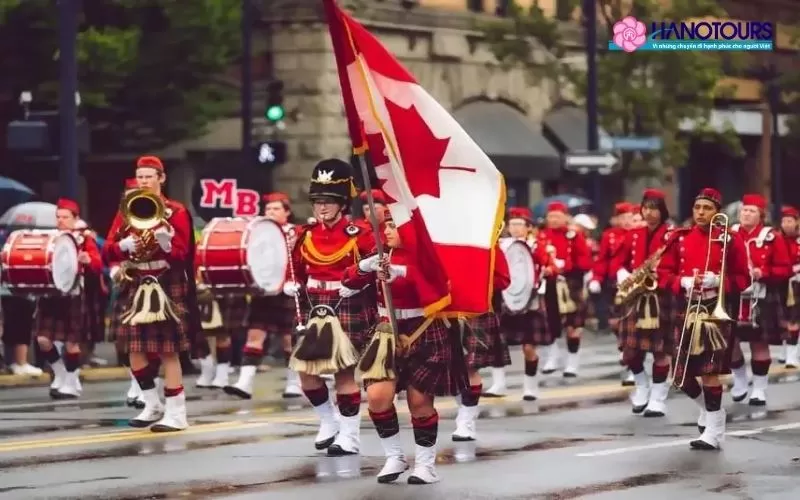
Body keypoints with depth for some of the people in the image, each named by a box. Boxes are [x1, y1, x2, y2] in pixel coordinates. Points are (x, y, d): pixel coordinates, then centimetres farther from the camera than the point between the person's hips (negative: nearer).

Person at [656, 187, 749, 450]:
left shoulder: (730, 241, 0)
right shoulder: (680, 239, 7)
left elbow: (743, 278, -1)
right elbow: (664, 274, 6)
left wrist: (718, 281, -18)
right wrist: (684, 282, -13)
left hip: (716, 310, -4)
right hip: (686, 310, 4)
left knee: (710, 370, -9)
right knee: (682, 376, 4)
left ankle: (714, 432, -2)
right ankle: (709, 408, 33)